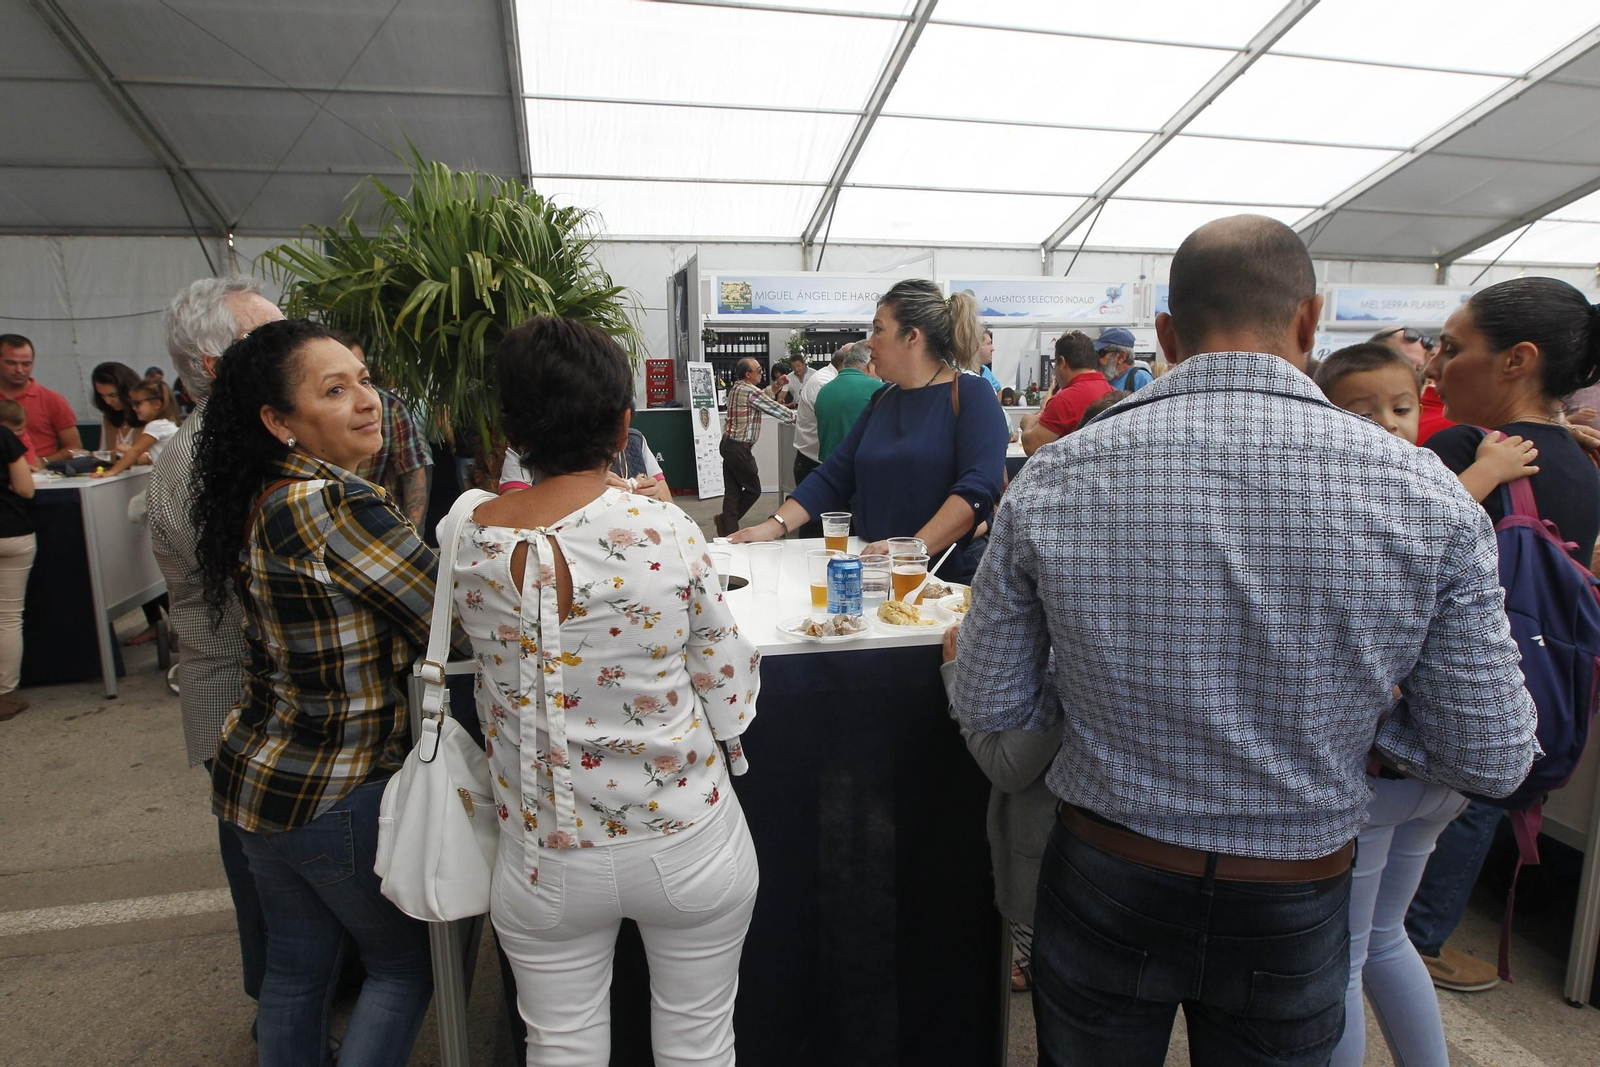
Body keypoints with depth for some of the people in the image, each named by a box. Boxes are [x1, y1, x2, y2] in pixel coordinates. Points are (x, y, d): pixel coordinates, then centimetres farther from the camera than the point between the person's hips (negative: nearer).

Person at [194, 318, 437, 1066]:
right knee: (404, 965, 14)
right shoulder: (336, 503, -26)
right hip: (337, 795, -8)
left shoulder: (263, 499, 2)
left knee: (295, 968, 24)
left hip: (253, 775, 8)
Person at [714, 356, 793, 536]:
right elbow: (773, 408, -10)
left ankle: (729, 530, 8)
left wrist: (776, 385, 16)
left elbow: (762, 397, 27)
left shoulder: (737, 388, 13)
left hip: (729, 445, 9)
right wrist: (795, 417, 3)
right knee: (753, 490, 4)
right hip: (740, 448, -9)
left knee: (732, 490, 8)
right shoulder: (749, 390, -15)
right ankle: (726, 519, 6)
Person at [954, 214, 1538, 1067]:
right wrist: (1354, 704, 8)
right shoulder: (1426, 494, -16)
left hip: (1103, 890, 0)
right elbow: (1493, 759, -8)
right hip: (1296, 906, 1)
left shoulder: (1050, 483, -17)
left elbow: (989, 706, -8)